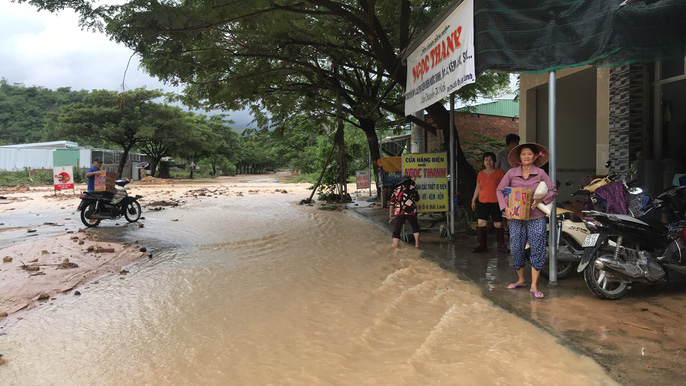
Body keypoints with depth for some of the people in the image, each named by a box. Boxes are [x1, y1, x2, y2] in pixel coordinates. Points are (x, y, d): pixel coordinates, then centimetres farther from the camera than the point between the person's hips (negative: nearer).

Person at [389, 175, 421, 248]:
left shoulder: (397, 189, 17)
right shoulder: (413, 188, 13)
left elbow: (392, 201, 17)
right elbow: (417, 199, 27)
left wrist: (391, 212, 23)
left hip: (398, 212, 0)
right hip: (411, 212, 0)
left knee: (396, 231, 2)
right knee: (415, 226, 23)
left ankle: (395, 247, -10)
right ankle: (417, 243, 18)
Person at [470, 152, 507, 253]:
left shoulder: (499, 173, 1)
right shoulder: (481, 174, 12)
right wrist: (473, 200, 17)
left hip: (496, 202, -3)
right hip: (482, 202, 3)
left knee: (498, 224, 0)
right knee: (481, 223, -3)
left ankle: (501, 245, 15)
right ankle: (482, 245, 6)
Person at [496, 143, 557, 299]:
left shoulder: (540, 173, 0)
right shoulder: (512, 173, 2)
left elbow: (553, 191, 6)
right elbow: (500, 190, 6)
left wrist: (540, 200, -11)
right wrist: (505, 207, -7)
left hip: (536, 218, -1)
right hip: (516, 217, 1)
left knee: (537, 251, -2)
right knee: (516, 249, 7)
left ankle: (534, 286, 6)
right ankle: (521, 280, 28)